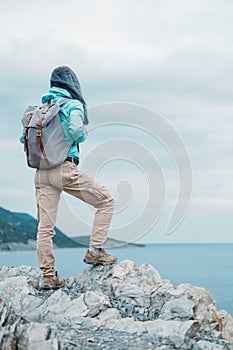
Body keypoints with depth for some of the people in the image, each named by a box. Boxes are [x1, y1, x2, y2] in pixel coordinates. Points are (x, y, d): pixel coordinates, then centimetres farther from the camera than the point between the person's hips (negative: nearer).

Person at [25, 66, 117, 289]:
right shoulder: (73, 104, -2)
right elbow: (76, 130, -21)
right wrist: (83, 135, 0)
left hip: (41, 172, 7)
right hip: (64, 169, -6)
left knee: (45, 226, 6)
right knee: (106, 201, 9)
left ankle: (48, 275, 8)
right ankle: (95, 251, 3)